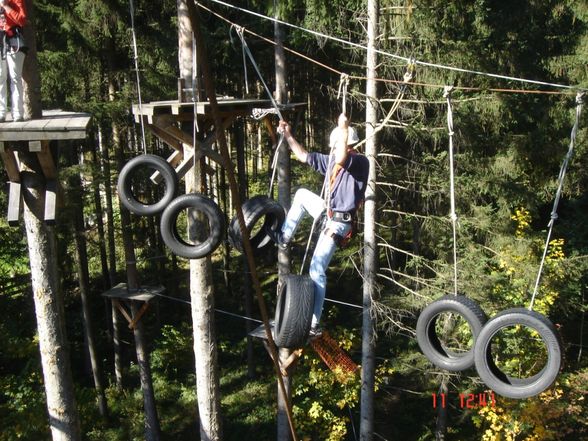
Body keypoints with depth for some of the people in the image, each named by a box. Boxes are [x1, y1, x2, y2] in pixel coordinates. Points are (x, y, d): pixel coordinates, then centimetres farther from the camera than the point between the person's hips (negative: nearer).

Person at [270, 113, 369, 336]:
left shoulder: (360, 162, -17)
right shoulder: (332, 160, 9)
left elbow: (341, 159, -40)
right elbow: (304, 156, 16)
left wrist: (343, 129, -32)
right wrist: (288, 135, 13)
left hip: (337, 223, -9)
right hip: (328, 212, 9)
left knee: (316, 270, -11)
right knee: (301, 194, 25)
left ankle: (314, 324, -6)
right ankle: (284, 237, 28)